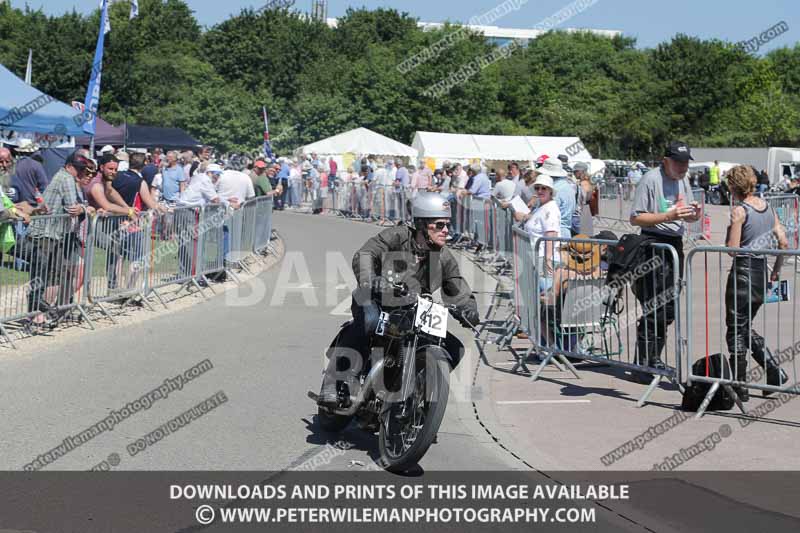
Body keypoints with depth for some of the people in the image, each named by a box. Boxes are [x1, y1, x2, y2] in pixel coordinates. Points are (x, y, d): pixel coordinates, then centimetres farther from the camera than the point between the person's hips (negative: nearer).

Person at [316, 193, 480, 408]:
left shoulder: (444, 257, 5)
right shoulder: (397, 236, -9)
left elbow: (459, 292, 11)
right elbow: (364, 254, -21)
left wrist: (468, 310, -14)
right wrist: (368, 281, -42)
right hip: (376, 302, -5)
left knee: (453, 348, -6)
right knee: (368, 321, -41)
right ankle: (331, 387, -41)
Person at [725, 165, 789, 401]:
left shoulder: (739, 211, -14)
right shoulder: (768, 208, 7)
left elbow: (732, 249, -18)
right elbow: (784, 243, 7)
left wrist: (729, 237, 3)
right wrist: (776, 271, 15)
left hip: (742, 273, -7)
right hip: (762, 273, 7)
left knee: (735, 331, 4)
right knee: (746, 328, 21)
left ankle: (740, 386, 7)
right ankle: (774, 371, 11)